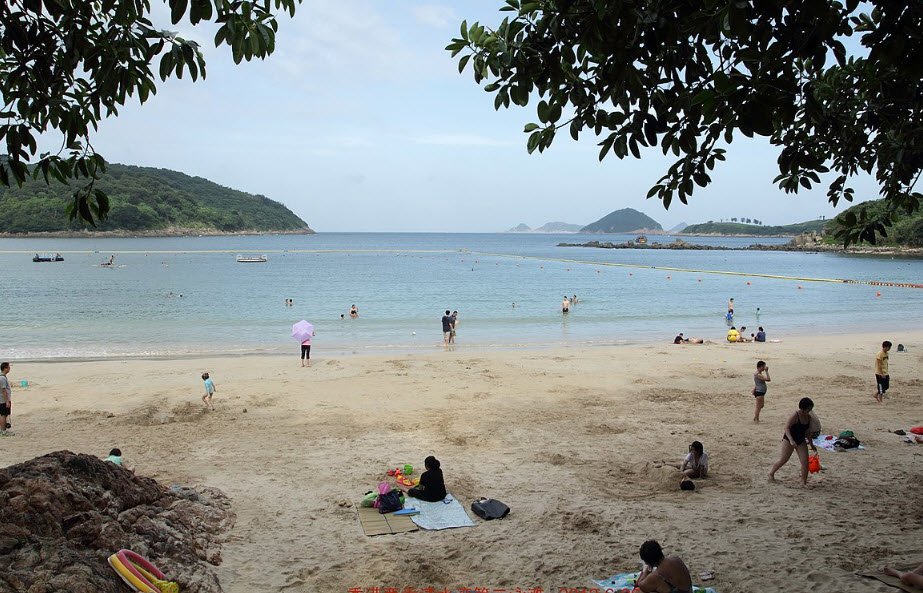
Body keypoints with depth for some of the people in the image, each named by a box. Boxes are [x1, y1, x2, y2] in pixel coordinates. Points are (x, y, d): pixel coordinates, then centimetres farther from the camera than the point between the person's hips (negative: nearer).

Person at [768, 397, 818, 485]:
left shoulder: (808, 417, 2)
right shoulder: (795, 416, -20)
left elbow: (807, 432, 15)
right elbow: (787, 427, -26)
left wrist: (811, 444, 19)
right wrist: (791, 440, -38)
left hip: (801, 441, 6)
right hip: (789, 440, -6)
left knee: (805, 461, -5)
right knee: (783, 460, 1)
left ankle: (804, 482, 7)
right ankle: (771, 473, 23)